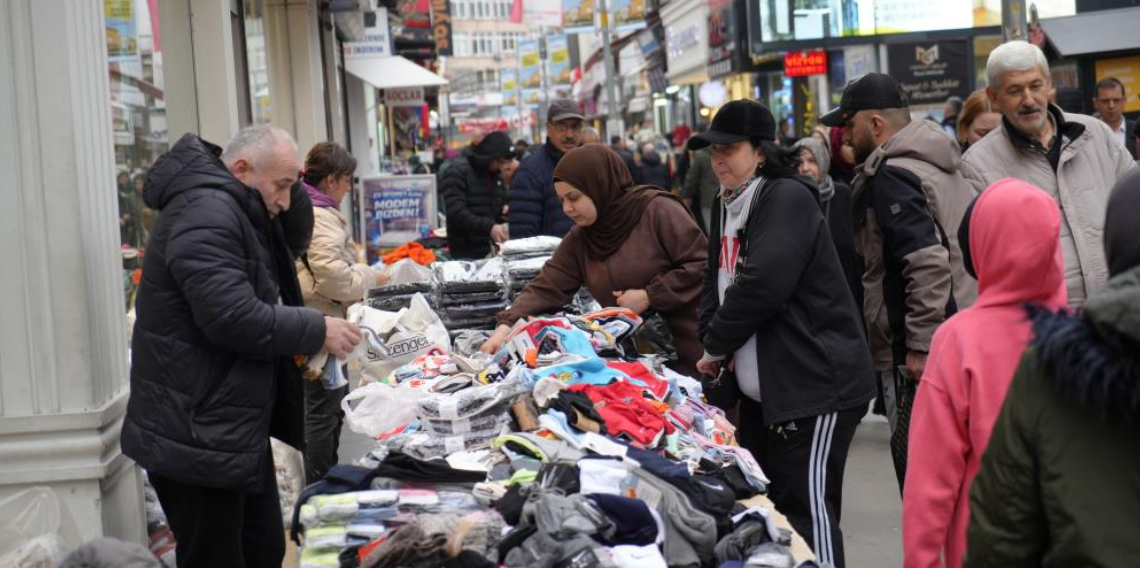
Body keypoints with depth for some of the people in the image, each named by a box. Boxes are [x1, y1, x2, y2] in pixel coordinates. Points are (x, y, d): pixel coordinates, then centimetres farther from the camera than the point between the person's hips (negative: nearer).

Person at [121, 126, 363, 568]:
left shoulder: (236, 210, 13)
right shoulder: (205, 213, -21)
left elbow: (294, 239, 22)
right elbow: (232, 316, -29)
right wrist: (317, 331, -20)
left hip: (234, 426, 11)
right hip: (196, 435, -11)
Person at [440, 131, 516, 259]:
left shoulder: (496, 176, 14)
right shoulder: (458, 172, -9)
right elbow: (456, 213, -20)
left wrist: (506, 211, 1)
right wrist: (488, 227, -30)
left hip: (491, 252, 7)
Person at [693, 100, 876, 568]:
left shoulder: (788, 199, -14)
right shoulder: (727, 205, 14)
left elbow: (761, 285, -23)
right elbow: (717, 283, 16)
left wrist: (717, 346, -11)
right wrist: (712, 340, -2)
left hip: (817, 385, -9)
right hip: (762, 388, 9)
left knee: (808, 508, -10)